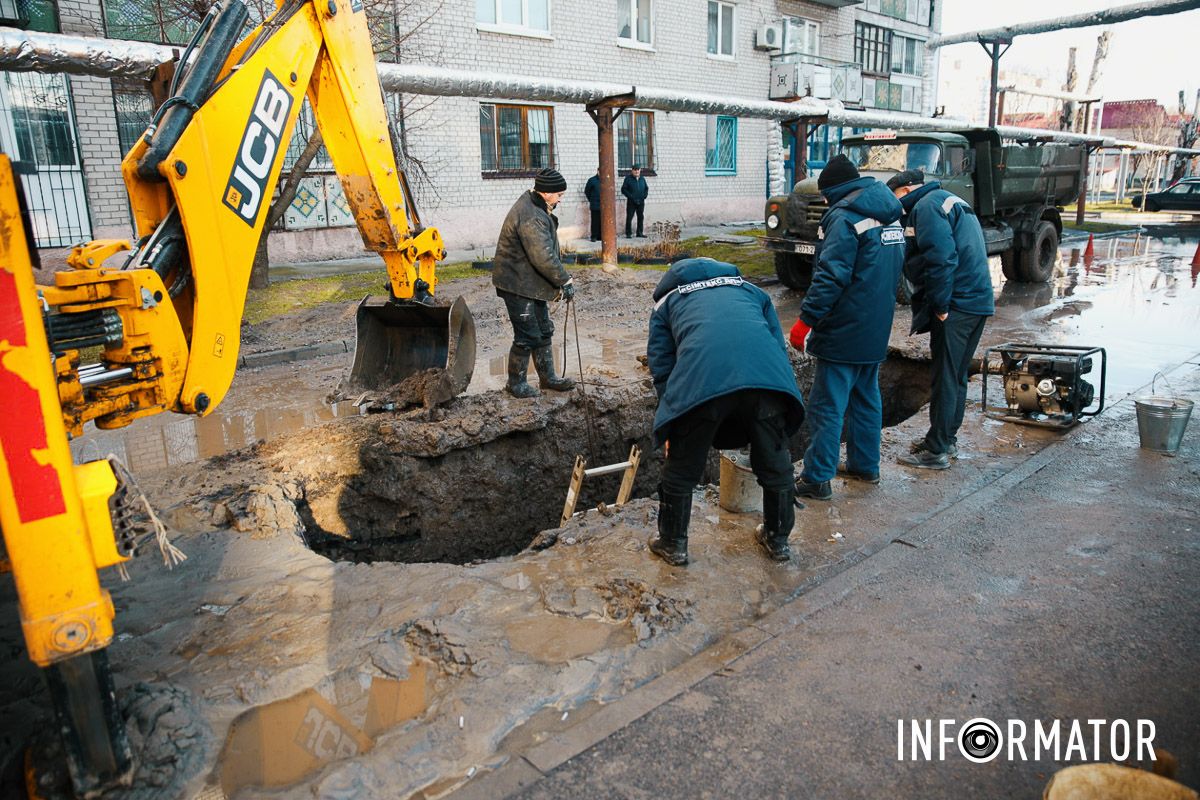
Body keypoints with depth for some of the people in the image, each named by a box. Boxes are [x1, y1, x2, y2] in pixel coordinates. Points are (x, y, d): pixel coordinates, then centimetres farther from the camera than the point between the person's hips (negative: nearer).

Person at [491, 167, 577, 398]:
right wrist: (565, 281, -19)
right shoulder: (531, 217, -25)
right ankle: (516, 383, 13)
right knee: (528, 336, -3)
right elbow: (544, 257, -29)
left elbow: (547, 251, 15)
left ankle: (547, 377, 29)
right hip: (518, 285, -11)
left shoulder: (535, 206, 10)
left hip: (532, 283, 11)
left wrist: (558, 280, 12)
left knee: (543, 331, 17)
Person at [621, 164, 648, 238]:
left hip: (641, 202, 5)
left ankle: (639, 233, 16)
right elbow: (623, 189, -6)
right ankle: (628, 233, 0)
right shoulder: (628, 179, -3)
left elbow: (646, 188, 20)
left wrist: (644, 195, 2)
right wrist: (630, 196, -14)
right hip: (631, 202, -5)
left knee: (640, 217, 8)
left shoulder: (642, 179, 12)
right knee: (629, 217, -5)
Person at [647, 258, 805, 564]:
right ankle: (778, 539, 41)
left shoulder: (667, 301, 32)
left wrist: (671, 431, 31)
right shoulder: (750, 289, 37)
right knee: (775, 464, 24)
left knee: (681, 470, 18)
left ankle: (673, 544, 33)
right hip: (768, 375, 3)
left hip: (700, 380, -2)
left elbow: (661, 368, 24)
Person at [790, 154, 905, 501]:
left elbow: (831, 276, -23)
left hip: (844, 332, -9)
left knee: (827, 406, -4)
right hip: (876, 330, 9)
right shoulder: (891, 217, 14)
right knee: (866, 398, 19)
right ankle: (865, 465, 30)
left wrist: (807, 319, -20)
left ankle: (817, 478, 1)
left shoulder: (845, 217, -15)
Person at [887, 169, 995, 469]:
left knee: (945, 377, -4)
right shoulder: (951, 201, 22)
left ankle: (937, 451, 2)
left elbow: (941, 258, -21)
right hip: (979, 300, 10)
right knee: (956, 375, 17)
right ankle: (947, 439, 27)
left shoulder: (926, 206, -10)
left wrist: (940, 305, -16)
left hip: (955, 305, -10)